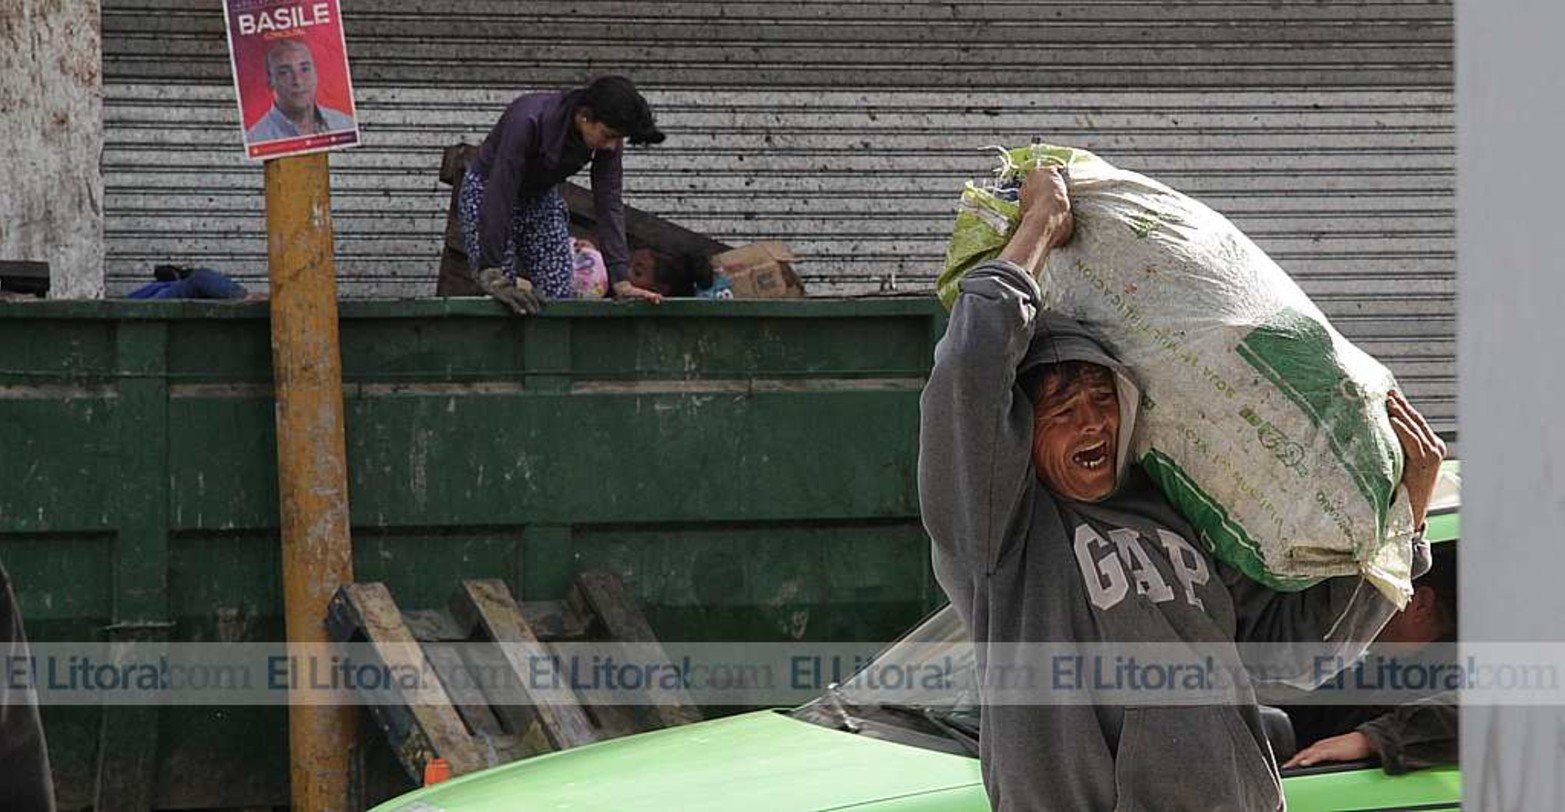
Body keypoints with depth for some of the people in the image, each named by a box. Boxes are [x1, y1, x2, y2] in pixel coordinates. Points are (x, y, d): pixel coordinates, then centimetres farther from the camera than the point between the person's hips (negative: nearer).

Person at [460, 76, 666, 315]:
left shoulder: (608, 141, -20)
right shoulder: (528, 121, -37)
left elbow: (609, 206, -16)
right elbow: (499, 198, -36)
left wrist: (621, 281, -23)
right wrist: (491, 273, -39)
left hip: (542, 197, 5)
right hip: (488, 191, -5)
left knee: (559, 299, -10)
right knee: (502, 296, -19)